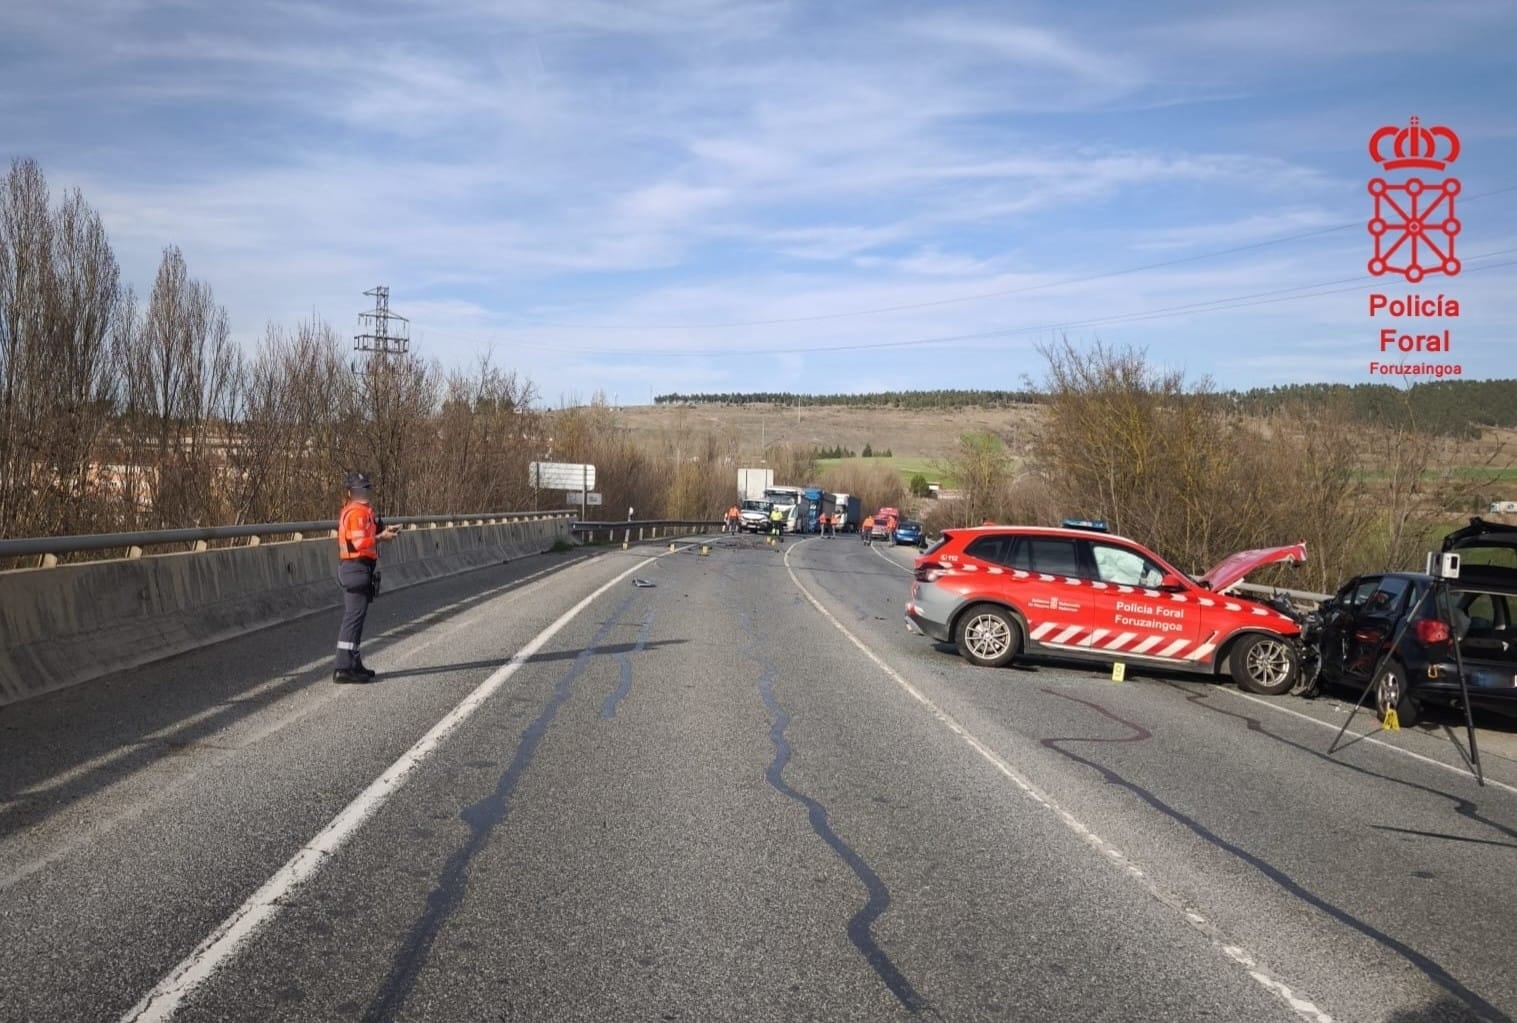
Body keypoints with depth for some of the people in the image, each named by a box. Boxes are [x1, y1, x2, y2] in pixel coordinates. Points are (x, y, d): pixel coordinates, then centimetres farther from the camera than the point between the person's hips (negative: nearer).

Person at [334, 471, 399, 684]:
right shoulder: (358, 512, -15)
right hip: (357, 568, -11)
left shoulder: (350, 511, 16)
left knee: (353, 617, 16)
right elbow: (360, 542, -23)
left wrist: (383, 531, 9)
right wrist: (381, 538, -10)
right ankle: (344, 668, -11)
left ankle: (353, 664, 25)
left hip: (350, 568, 11)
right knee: (354, 617, -10)